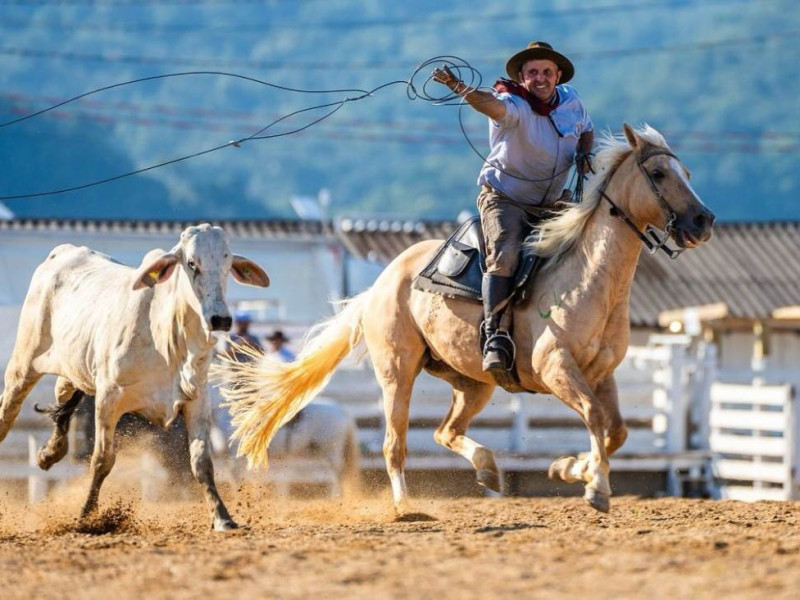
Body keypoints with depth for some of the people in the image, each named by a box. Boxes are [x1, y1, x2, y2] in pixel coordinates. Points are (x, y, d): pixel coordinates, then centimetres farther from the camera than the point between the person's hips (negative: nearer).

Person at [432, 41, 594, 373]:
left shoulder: (571, 101, 1)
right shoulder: (514, 106, -19)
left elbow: (587, 130, 21)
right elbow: (491, 104, -43)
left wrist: (584, 152, -4)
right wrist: (458, 87, -66)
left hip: (551, 205, 6)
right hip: (505, 199, -6)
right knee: (505, 255, -29)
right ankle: (494, 335, -36)